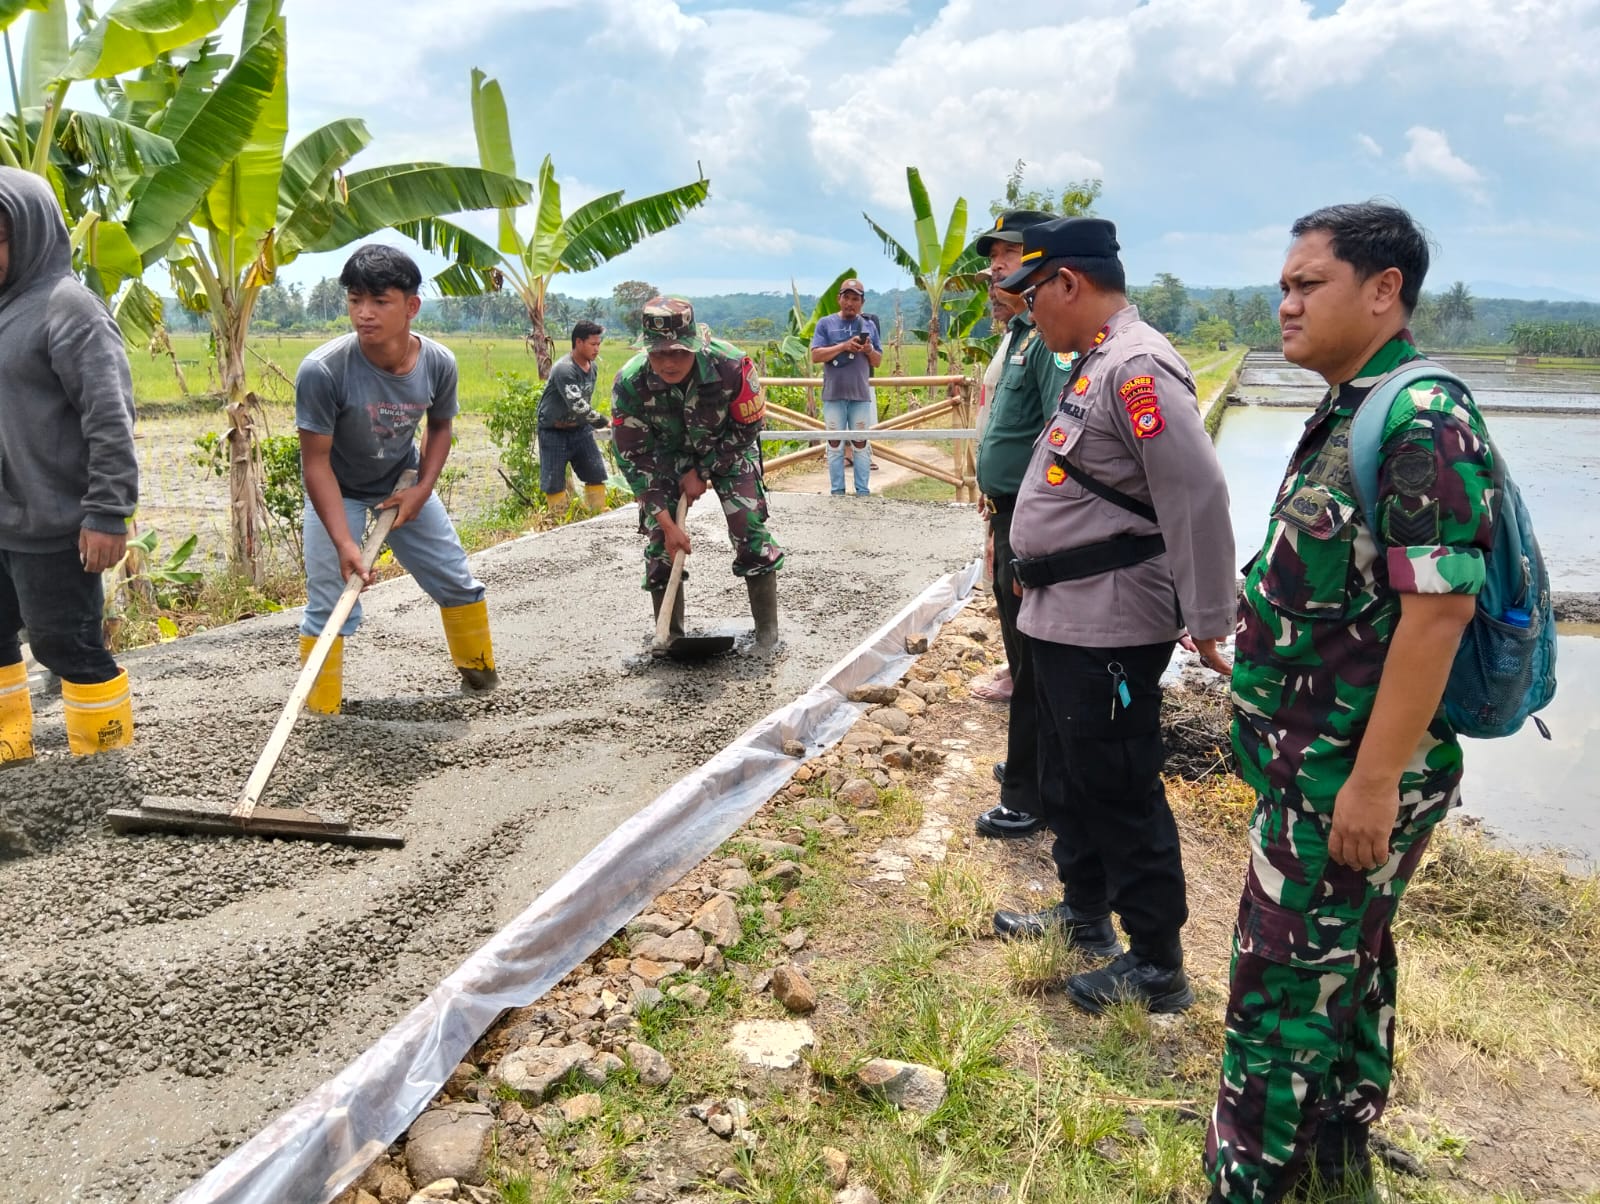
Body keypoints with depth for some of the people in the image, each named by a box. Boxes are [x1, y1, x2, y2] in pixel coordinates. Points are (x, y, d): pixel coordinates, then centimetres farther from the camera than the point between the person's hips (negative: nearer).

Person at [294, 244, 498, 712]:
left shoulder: (438, 363, -21)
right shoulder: (323, 370, -33)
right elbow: (316, 461, -27)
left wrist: (422, 489, -14)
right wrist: (344, 543, -35)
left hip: (404, 485, 4)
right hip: (336, 493, -4)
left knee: (458, 582, 11)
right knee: (329, 606, -11)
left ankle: (480, 672, 35)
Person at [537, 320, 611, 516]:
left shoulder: (592, 368, 1)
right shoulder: (564, 369, -24)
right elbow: (577, 406, -31)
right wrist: (605, 422, -30)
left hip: (580, 428, 7)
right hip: (554, 432, -7)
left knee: (596, 473, 2)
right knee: (554, 481, -2)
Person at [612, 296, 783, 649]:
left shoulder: (732, 365, -35)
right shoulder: (629, 383, -31)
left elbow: (748, 428, -17)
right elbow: (634, 458, -21)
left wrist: (702, 472, -17)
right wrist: (666, 523, -23)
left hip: (727, 448, -1)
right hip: (666, 454, 1)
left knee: (749, 527, -13)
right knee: (659, 539, -5)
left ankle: (767, 629, 1)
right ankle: (669, 635, 11)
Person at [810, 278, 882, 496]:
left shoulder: (869, 326, 11)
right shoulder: (825, 323, 3)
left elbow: (878, 361, 13)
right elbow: (816, 356, -6)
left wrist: (869, 350, -9)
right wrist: (843, 347, -16)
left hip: (861, 394, 2)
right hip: (833, 394, -2)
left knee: (861, 443, 4)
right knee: (835, 443, 3)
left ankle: (863, 491, 9)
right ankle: (837, 491, 9)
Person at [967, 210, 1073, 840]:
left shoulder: (1052, 338, -18)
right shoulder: (1019, 335, 16)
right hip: (1010, 517, 11)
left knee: (1032, 660, -1)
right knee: (1020, 648, 20)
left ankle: (1028, 798, 11)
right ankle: (1031, 766, 36)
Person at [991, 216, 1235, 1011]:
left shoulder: (1138, 367, -19)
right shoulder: (1094, 363, 13)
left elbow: (1197, 497, -24)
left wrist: (1208, 621, -22)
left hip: (1109, 626, -10)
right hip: (1063, 617, 10)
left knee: (1120, 794, 0)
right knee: (1069, 778, 21)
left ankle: (1156, 966, 15)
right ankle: (1084, 915, 39)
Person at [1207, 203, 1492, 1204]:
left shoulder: (1422, 420, -20)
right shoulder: (1349, 412, 9)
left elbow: (1440, 606, -25)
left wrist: (1373, 781, -25)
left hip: (1352, 773, -10)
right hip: (1318, 759, 10)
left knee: (1285, 981, 1)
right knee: (1346, 956, 22)